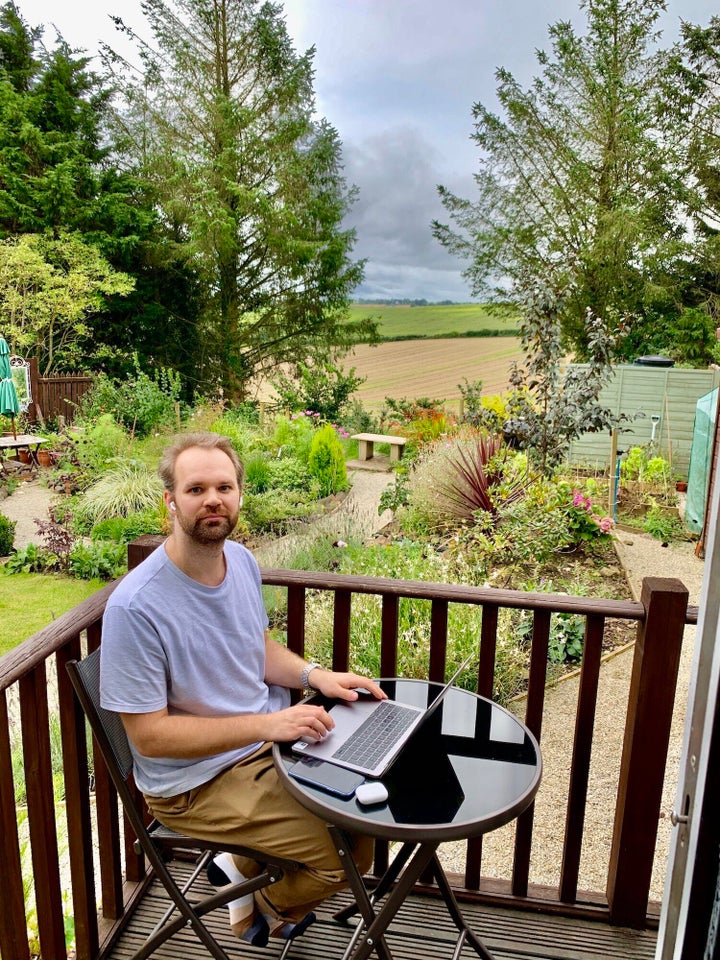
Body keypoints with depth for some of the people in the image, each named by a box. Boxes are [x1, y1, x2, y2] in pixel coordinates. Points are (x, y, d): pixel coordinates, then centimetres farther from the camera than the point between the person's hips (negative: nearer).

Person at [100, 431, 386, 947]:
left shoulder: (241, 559, -3)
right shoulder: (135, 607, -26)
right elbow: (150, 735, -22)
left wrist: (314, 674, -8)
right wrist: (267, 723, -27)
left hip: (270, 734, 7)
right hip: (196, 779, -7)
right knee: (351, 847, -12)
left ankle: (244, 865, 24)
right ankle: (271, 911, 22)